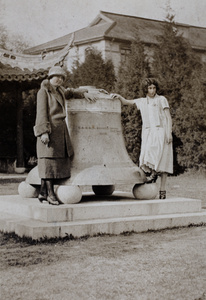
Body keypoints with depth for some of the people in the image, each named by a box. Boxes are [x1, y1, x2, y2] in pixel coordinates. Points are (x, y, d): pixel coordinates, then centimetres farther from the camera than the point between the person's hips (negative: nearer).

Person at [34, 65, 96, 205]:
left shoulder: (60, 91, 19)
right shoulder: (44, 91, -3)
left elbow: (71, 92, 41)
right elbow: (41, 113, -10)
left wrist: (85, 93, 23)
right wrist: (43, 132, -19)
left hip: (61, 130, 8)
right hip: (49, 130, -8)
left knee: (60, 160, 3)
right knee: (49, 159, -8)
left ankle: (43, 192, 8)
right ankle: (50, 193, -6)